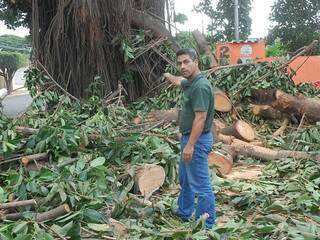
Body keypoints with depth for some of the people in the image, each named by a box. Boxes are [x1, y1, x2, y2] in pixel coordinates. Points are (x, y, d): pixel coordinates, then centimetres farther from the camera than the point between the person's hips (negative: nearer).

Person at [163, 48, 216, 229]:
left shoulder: (201, 86, -21)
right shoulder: (190, 83, 9)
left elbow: (200, 118, -26)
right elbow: (180, 81, 35)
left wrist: (190, 145, -26)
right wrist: (169, 76, 55)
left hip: (197, 141, -11)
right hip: (189, 138, 11)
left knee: (200, 185, -3)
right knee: (185, 179, 24)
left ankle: (207, 226, 6)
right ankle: (184, 213, 40)